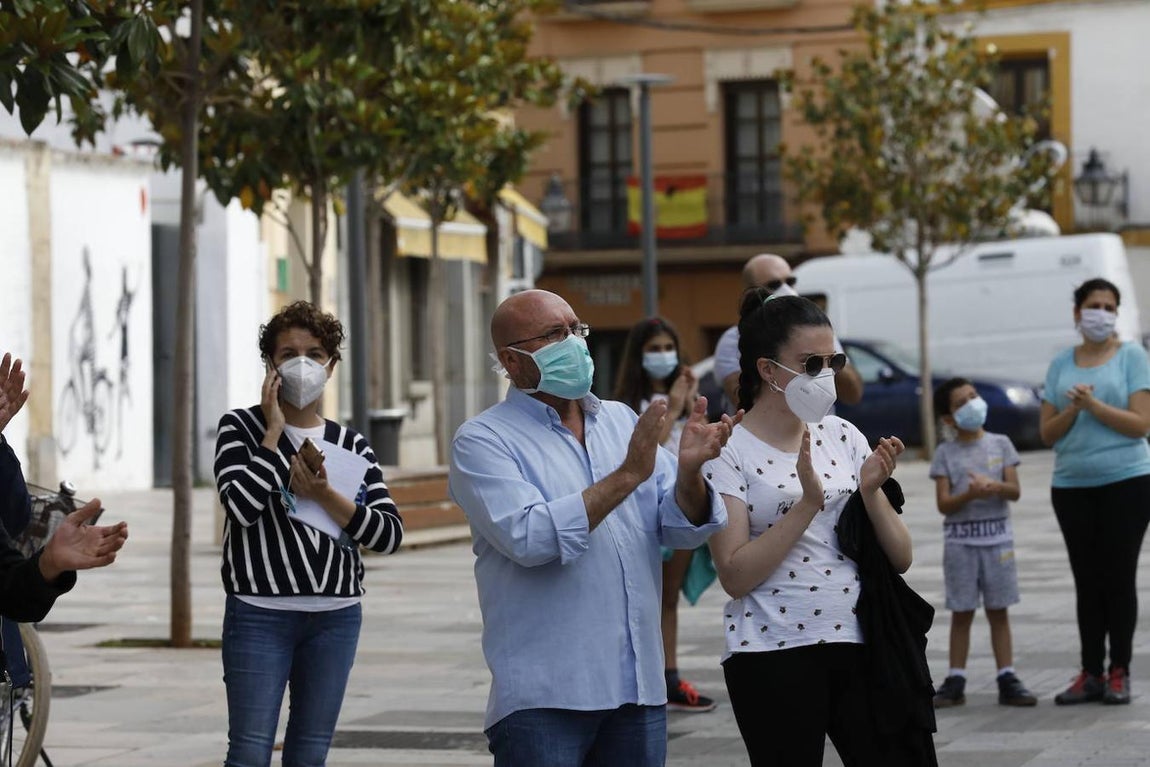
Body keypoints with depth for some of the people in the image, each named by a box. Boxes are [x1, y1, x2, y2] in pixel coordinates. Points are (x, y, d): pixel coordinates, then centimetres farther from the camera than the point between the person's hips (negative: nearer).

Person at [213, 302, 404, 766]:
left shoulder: (351, 446, 11)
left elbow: (390, 535, 1)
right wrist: (275, 432, -8)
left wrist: (324, 496, -10)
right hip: (260, 616, -3)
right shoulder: (241, 427, 3)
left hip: (336, 618, 4)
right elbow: (241, 505, -15)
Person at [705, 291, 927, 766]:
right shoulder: (729, 451, -5)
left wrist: (871, 491, -10)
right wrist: (807, 502, -19)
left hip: (859, 643, 4)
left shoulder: (842, 436, 9)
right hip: (773, 656, -4)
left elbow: (900, 559, 7)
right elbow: (735, 576, -14)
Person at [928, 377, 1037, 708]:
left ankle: (1007, 680, 6)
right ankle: (955, 681, 7)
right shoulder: (945, 453, 1)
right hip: (960, 539, -1)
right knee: (962, 613, 3)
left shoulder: (1000, 444, 5)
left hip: (997, 536, 1)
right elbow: (944, 504, -6)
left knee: (998, 611, 5)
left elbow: (1015, 491, -1)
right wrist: (971, 493, -24)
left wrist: (995, 486, -22)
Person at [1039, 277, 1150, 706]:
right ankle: (1091, 674, 10)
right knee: (1087, 581, 6)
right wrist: (1072, 409, -11)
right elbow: (1047, 432, 7)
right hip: (1071, 486, 4)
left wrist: (1093, 404, -16)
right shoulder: (1061, 365, 10)